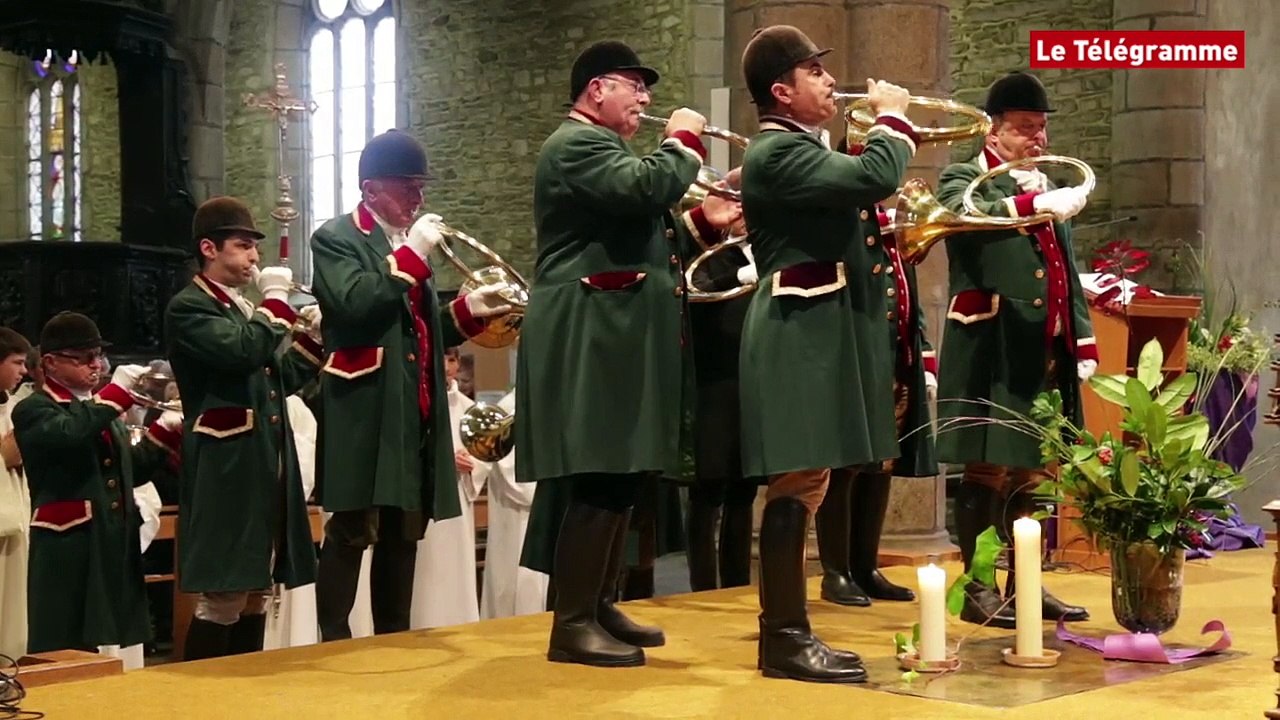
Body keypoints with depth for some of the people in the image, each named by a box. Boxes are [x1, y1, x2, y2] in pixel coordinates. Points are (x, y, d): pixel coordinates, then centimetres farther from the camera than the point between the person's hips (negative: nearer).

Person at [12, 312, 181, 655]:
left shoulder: (102, 408, 22)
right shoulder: (33, 409, -5)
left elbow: (129, 468, 25)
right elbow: (69, 435, -27)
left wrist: (165, 430, 12)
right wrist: (117, 391, -23)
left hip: (116, 544, 8)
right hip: (68, 547, -8)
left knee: (117, 645, 9)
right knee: (66, 650, -7)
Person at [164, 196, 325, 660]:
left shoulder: (247, 308, 20)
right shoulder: (189, 307, -8)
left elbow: (277, 380, 22)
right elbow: (243, 353, -25)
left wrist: (309, 336, 9)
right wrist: (275, 300, -12)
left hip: (264, 467, 9)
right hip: (226, 471, -9)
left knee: (255, 596, 12)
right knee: (220, 600, -9)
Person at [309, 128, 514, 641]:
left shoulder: (411, 245, 21)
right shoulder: (336, 239, -3)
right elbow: (355, 306, -21)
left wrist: (467, 311, 6)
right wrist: (411, 255, -16)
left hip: (416, 412, 8)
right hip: (365, 412, -8)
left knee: (404, 534, 10)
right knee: (352, 531, -9)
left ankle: (394, 642, 16)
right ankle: (334, 644, -6)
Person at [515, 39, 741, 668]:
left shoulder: (605, 147, 25)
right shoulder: (577, 143, -9)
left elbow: (639, 239, 24)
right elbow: (644, 188, -26)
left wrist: (701, 223, 10)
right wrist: (684, 140, -10)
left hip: (617, 338, 11)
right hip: (592, 339, -11)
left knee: (619, 475, 13)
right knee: (597, 480, -12)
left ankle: (597, 606, 22)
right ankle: (572, 625, -8)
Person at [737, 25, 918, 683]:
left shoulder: (800, 147, 19)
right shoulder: (777, 152, -15)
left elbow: (854, 193, 25)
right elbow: (874, 179, -26)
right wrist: (892, 117, -9)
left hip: (817, 332, 11)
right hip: (801, 334, -11)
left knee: (803, 485, 12)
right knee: (797, 485, -9)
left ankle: (788, 629, 18)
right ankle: (783, 637, -4)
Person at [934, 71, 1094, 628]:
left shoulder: (1050, 189, 21)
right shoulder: (963, 179, 0)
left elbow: (1068, 278, 21)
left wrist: (1084, 343, 12)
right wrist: (1036, 203, -37)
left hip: (1048, 354, 7)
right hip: (992, 352, -7)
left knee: (1031, 473, 10)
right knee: (988, 470, -4)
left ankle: (1024, 584, 18)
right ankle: (977, 588, 2)